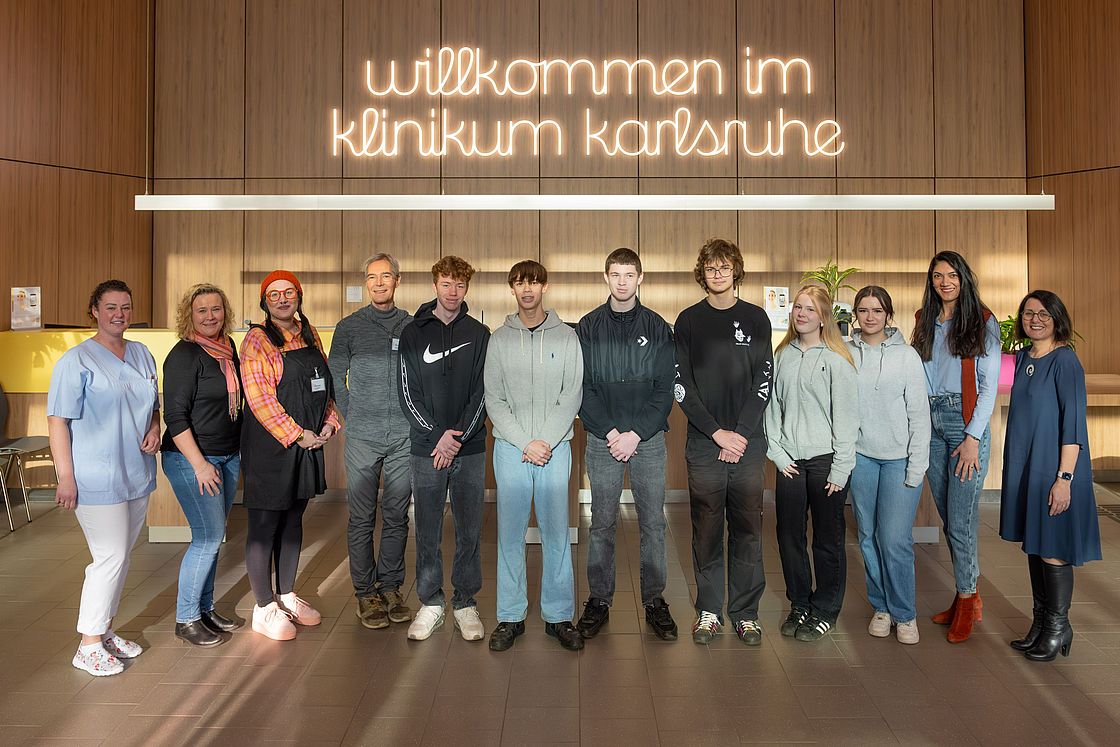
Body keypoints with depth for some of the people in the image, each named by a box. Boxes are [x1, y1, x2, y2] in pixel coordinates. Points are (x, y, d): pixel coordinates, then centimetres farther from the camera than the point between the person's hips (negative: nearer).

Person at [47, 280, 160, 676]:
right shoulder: (77, 360, -10)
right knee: (111, 557, -5)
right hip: (97, 478, -7)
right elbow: (58, 420, -12)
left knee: (120, 556, 15)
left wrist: (154, 427, 0)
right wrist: (65, 476, -16)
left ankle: (104, 630, 30)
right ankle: (89, 646, 9)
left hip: (137, 474, 7)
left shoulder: (142, 354, 10)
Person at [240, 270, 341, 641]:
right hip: (268, 445, -7)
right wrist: (297, 434, -17)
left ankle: (287, 596, 29)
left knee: (293, 519, 16)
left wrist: (329, 422, 1)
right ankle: (265, 608, 14)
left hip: (309, 443, 7)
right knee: (264, 525, 2)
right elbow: (259, 398, -17)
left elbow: (324, 384, 16)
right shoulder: (257, 340, -9)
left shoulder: (309, 335, 12)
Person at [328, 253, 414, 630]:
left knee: (397, 516, 8)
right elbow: (335, 377, 8)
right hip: (362, 437, -1)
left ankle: (390, 586, 21)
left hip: (404, 436, 2)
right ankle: (365, 592, 15)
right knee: (362, 518, 3)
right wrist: (351, 417, 5)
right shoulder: (349, 327, 3)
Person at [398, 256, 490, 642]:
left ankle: (466, 602, 20)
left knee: (469, 531, 6)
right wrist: (438, 435, -11)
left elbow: (482, 392, -1)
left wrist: (458, 437, -11)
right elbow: (408, 394, -1)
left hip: (470, 449, 0)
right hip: (425, 448, 0)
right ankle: (430, 603, 21)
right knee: (427, 532, 7)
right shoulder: (413, 333, 4)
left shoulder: (479, 334, 5)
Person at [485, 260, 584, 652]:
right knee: (510, 533, 4)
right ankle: (510, 617, 14)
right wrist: (525, 443, -9)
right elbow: (494, 400, 2)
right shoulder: (499, 339, 7)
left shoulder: (566, 337, 5)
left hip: (555, 446, 0)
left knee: (556, 532, 3)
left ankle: (559, 615, 14)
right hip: (510, 447, 1)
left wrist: (547, 440, -11)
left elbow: (572, 396, 0)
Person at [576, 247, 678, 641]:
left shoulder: (658, 328, 4)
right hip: (602, 438, 0)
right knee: (602, 524, 6)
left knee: (653, 523, 5)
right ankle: (599, 601, 17)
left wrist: (636, 434, -11)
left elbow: (665, 389, -1)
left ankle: (654, 601, 18)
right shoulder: (588, 327, 4)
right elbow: (581, 388, -1)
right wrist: (610, 432, -11)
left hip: (648, 438, 0)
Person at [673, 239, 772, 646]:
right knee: (706, 531, 5)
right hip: (704, 445, 0)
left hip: (749, 443, 1)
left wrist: (742, 433, -9)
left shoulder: (755, 318, 7)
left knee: (747, 530, 6)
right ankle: (709, 610, 17)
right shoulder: (688, 321, 5)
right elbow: (681, 386, -1)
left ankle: (745, 612, 17)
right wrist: (717, 433, -9)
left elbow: (764, 381, 2)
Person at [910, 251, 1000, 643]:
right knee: (948, 516, 8)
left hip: (966, 422, -5)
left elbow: (989, 386, -4)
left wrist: (973, 438, -11)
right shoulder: (924, 322, 14)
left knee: (961, 518, -6)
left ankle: (966, 602, 9)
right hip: (930, 423, 5)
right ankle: (970, 596, 21)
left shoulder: (982, 322, 1)